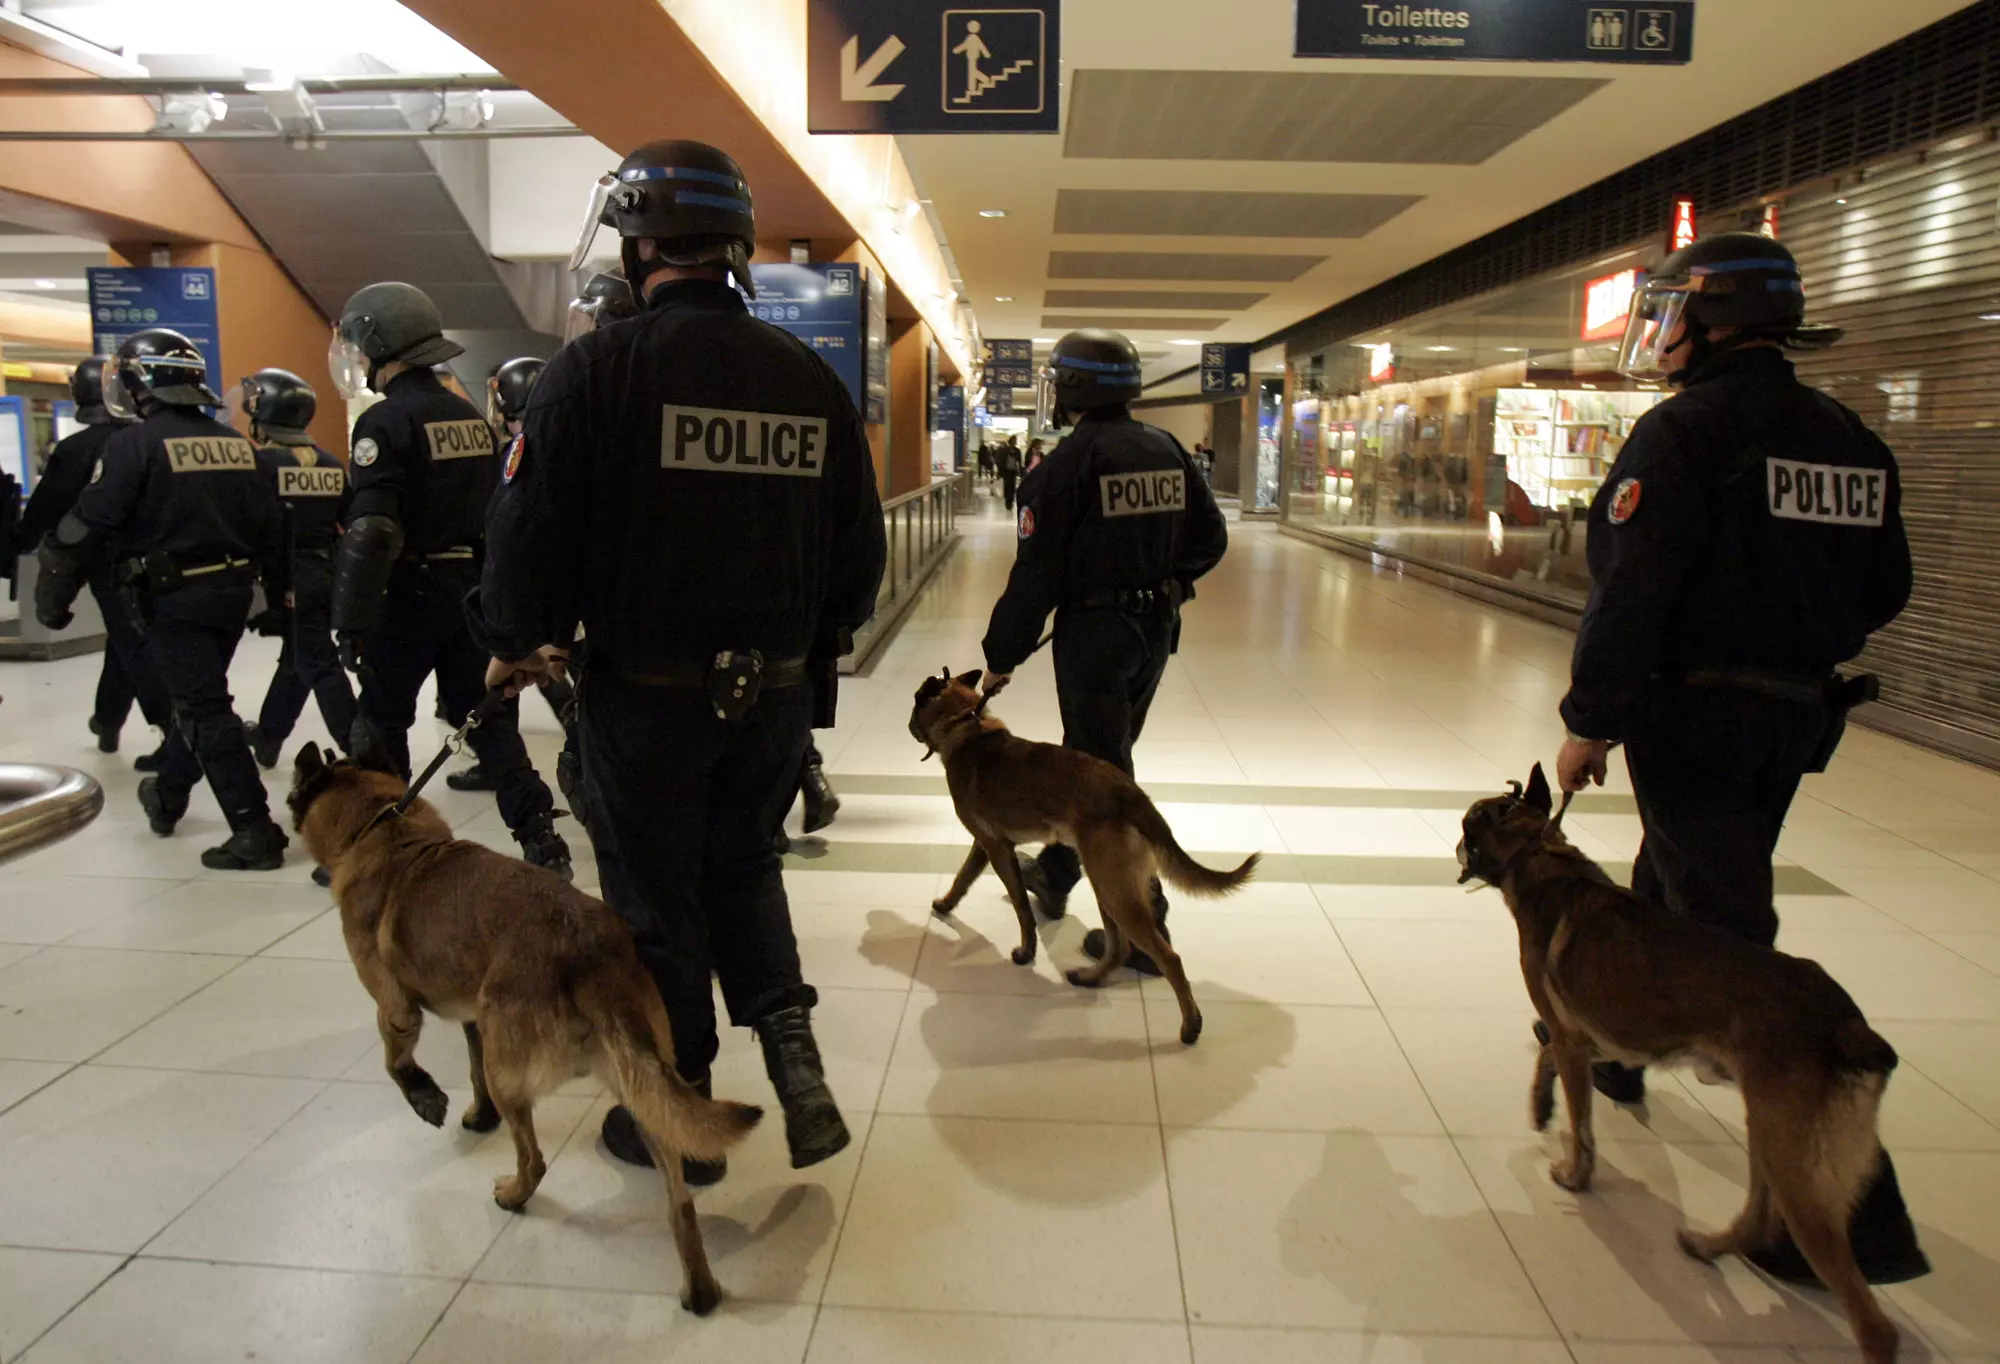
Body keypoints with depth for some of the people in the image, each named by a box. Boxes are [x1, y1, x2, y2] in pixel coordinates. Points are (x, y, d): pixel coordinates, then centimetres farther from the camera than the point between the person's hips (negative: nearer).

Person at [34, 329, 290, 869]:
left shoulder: (134, 444, -11)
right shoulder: (236, 443, 8)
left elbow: (88, 527, -14)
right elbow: (271, 526, 11)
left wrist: (52, 596, -4)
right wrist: (277, 592, 19)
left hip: (174, 601, -7)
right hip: (232, 594, 7)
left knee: (205, 713, -6)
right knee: (198, 698, 23)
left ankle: (254, 832, -9)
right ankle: (167, 795, 43)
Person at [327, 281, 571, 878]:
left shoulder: (386, 421, -13)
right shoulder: (470, 416, 10)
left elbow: (371, 533, -20)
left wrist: (351, 622, -17)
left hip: (411, 595, -6)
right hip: (475, 589, 6)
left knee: (382, 718, 10)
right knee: (485, 715, 11)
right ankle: (540, 835, 6)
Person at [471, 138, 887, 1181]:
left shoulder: (597, 367, -12)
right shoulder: (810, 378, 3)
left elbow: (532, 530, -12)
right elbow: (859, 555, 6)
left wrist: (516, 644, 7)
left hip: (646, 694, -4)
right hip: (775, 694, 5)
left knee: (655, 903, 13)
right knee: (743, 869, 26)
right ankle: (794, 1059, 12)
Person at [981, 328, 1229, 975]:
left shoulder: (1066, 464, -15)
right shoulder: (1167, 450, 5)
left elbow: (1036, 575, -15)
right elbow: (1211, 537, 8)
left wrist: (1002, 657, -6)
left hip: (1094, 631, -7)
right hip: (1156, 629, 8)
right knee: (1088, 753, 22)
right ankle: (1054, 872, 40)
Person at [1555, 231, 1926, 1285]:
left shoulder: (1686, 433, -15)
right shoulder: (1849, 441, 9)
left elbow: (1630, 594, -21)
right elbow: (1882, 593, 15)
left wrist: (1590, 721, -15)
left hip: (1693, 719, -9)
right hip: (1795, 723, 9)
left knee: (1728, 941, -4)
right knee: (1668, 894, 24)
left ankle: (1854, 1208, 0)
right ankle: (1617, 1048, 44)